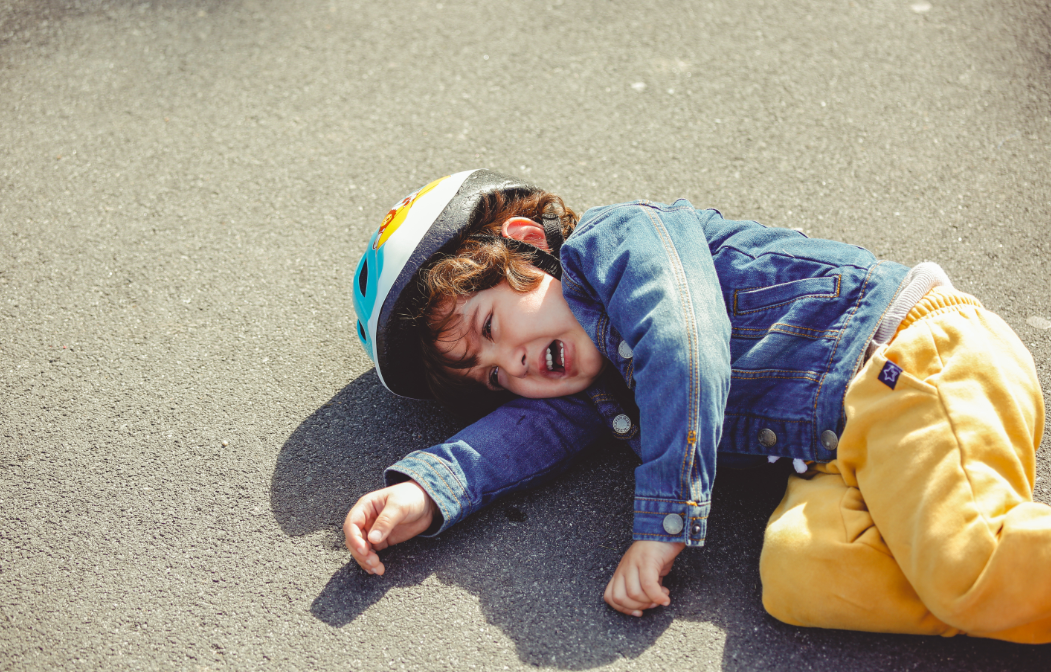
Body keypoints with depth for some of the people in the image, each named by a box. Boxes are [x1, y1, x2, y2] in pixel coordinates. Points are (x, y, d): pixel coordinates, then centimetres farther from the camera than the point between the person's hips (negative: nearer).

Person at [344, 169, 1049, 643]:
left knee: (967, 570, -31)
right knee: (796, 573, -23)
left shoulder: (618, 235, -1)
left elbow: (684, 348, -14)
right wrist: (424, 492, -9)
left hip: (904, 362, -7)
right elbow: (534, 428, 9)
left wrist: (664, 518, -15)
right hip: (845, 449, 8)